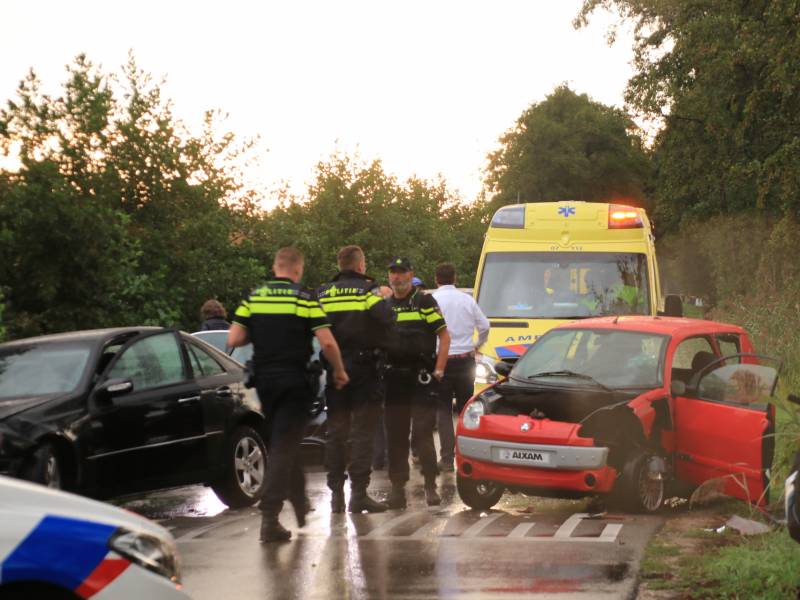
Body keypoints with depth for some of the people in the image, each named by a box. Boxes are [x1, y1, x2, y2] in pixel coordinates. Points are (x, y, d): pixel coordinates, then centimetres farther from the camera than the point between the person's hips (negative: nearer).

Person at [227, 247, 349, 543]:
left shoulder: (253, 298, 3)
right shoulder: (305, 298, -7)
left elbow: (234, 339, -2)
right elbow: (327, 342, -14)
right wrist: (339, 371, 1)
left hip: (264, 380, 5)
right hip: (294, 381, -4)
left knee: (282, 444, 21)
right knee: (284, 448, -5)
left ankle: (300, 505, 33)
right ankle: (269, 517, -14)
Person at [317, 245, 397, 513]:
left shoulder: (323, 293, 7)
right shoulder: (367, 290, -7)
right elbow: (386, 320, -20)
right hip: (363, 368, -4)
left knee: (336, 431, 12)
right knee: (363, 431, -1)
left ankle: (336, 493, 13)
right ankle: (359, 494, -5)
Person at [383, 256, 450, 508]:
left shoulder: (425, 301, -1)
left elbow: (444, 335, -3)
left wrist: (438, 370, -10)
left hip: (422, 376, -4)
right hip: (393, 377, 5)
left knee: (422, 432, -7)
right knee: (396, 435, 6)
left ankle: (430, 485, -1)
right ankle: (398, 487, 11)